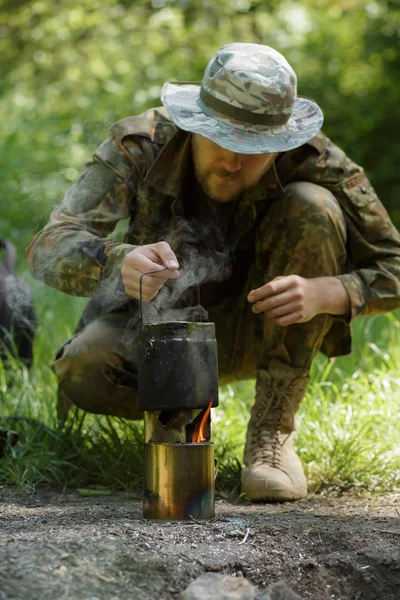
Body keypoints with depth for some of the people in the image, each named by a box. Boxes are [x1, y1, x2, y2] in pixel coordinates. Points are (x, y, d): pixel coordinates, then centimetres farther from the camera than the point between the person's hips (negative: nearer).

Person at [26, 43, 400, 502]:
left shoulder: (315, 163, -23)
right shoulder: (140, 145, -24)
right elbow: (49, 248, -32)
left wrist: (324, 293, -38)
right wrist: (120, 263, -55)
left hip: (258, 331, 1)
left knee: (312, 207, -26)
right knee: (83, 372, -33)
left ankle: (273, 430, -20)